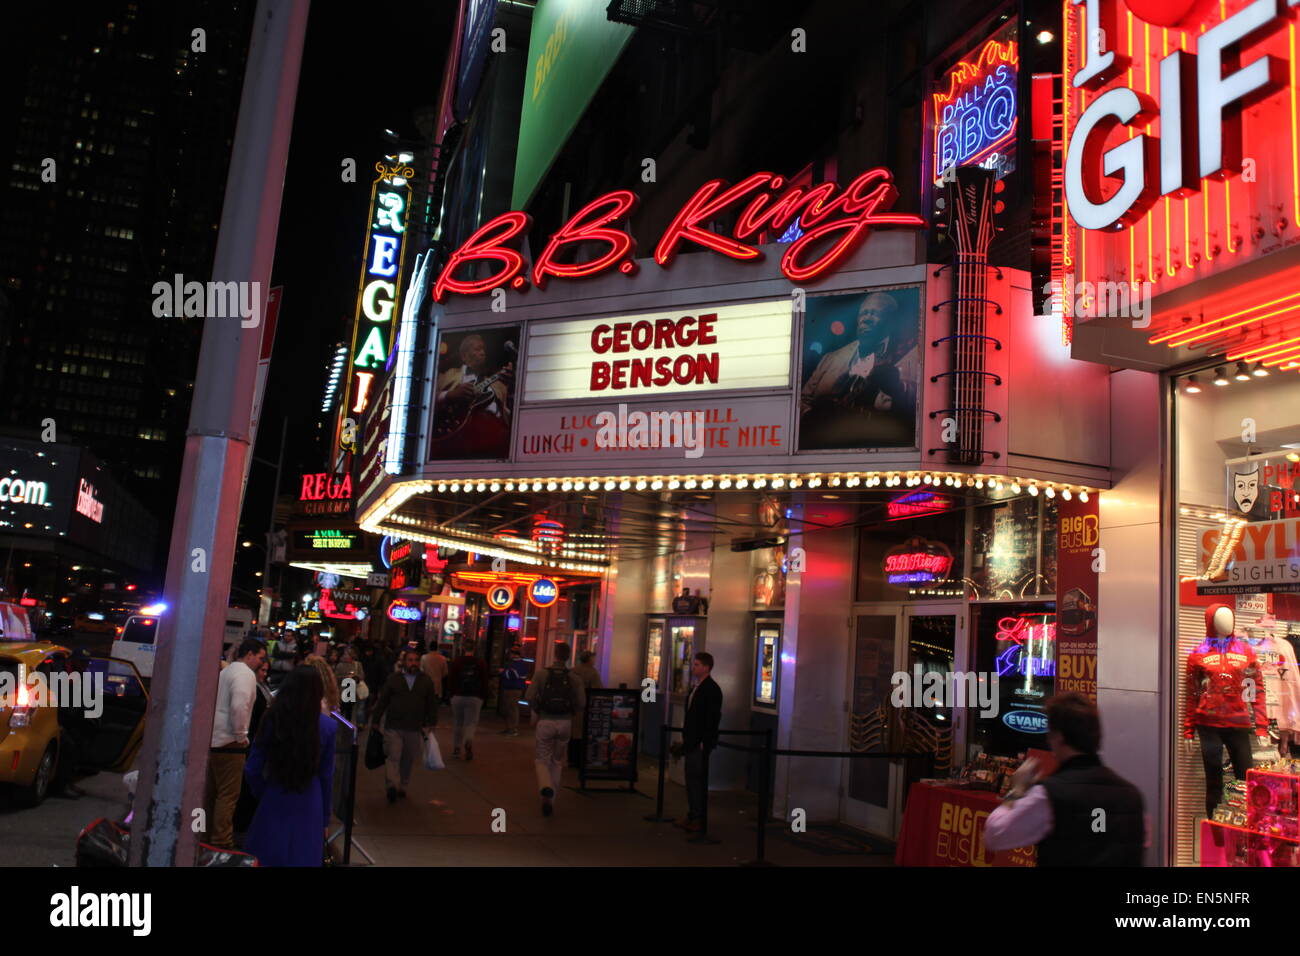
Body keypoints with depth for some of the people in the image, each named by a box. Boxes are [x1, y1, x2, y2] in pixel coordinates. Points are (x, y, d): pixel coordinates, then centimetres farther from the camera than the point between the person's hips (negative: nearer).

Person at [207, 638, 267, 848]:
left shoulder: (226, 671, 19)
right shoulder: (246, 674, -12)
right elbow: (239, 707, -26)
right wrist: (241, 735, -14)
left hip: (213, 737, 10)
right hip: (229, 742, -10)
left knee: (213, 792, 16)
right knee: (228, 794, -3)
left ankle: (209, 835, 25)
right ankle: (222, 842, 0)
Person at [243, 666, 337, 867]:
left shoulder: (272, 720, -8)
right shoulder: (328, 726, -11)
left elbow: (252, 770, -3)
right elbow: (326, 776, -4)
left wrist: (263, 795, 14)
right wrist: (325, 819, 6)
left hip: (273, 804, 1)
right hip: (308, 806, -1)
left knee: (263, 859, 17)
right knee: (301, 858, 11)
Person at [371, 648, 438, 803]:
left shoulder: (426, 681, 6)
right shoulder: (393, 679, 4)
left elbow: (432, 704, 8)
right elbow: (382, 701, 6)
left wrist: (430, 724, 2)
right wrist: (376, 721, 4)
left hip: (415, 729, 2)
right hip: (393, 727, -2)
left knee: (408, 760, 10)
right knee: (393, 757, -11)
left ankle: (402, 786, 22)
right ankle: (392, 785, -18)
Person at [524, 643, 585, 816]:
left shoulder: (541, 675, -3)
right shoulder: (574, 679, 0)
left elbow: (531, 698, -12)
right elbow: (581, 704, -6)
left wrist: (534, 717, 3)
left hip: (545, 722, -1)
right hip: (565, 723, 2)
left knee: (542, 759, 11)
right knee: (557, 761, 18)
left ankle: (546, 787, -19)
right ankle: (551, 800, 19)